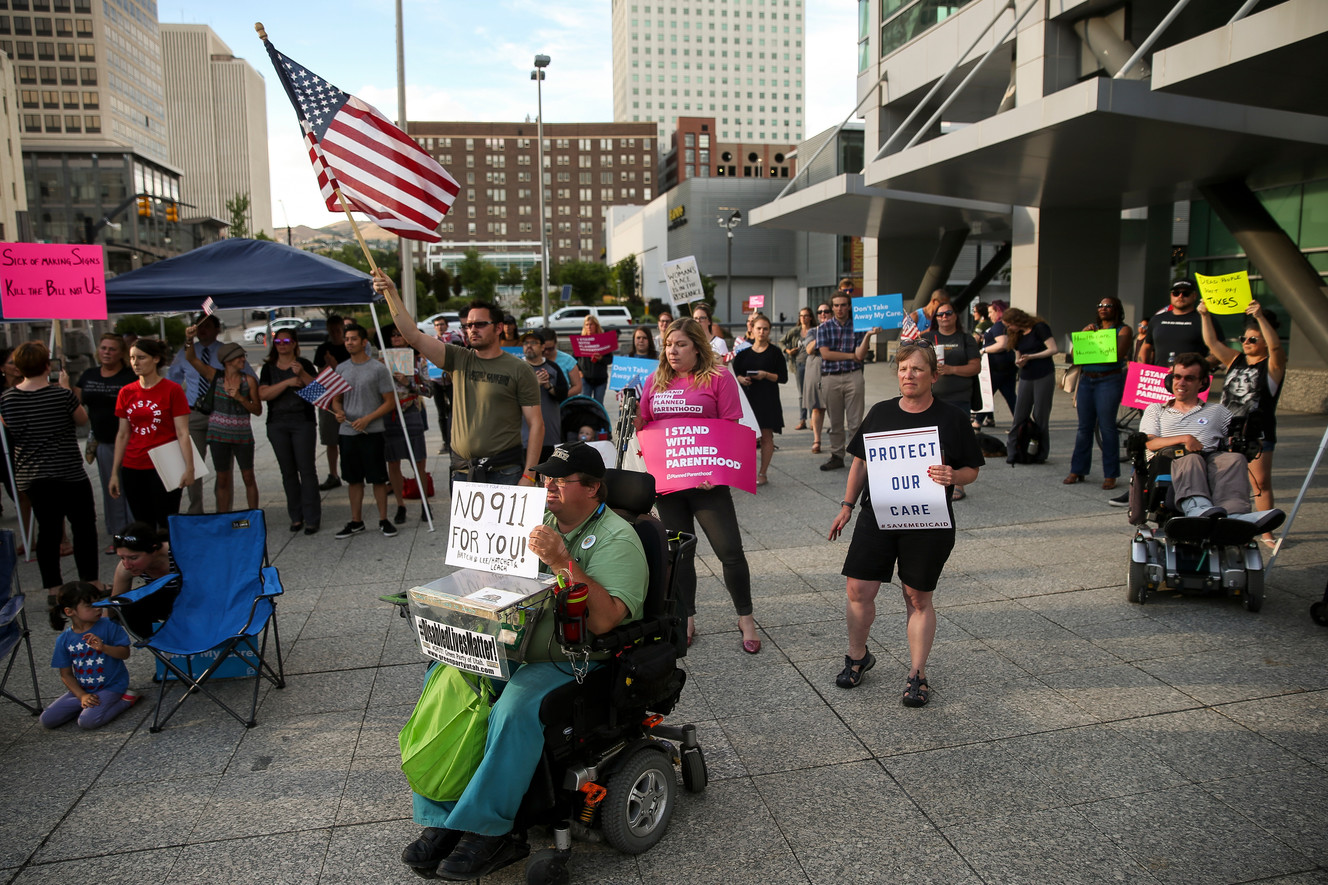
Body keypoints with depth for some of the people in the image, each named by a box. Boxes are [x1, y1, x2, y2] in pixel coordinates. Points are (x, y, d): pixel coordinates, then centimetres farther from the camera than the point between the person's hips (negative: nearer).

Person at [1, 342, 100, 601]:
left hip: (30, 476, 4)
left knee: (47, 530, 11)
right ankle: (91, 582, 9)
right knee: (83, 527, 6)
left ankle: (53, 587, 15)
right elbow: (82, 420, 3)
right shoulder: (62, 395, -14)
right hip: (69, 473, -4)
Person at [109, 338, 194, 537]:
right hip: (133, 469, 4)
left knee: (167, 526, -5)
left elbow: (182, 433, -8)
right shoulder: (126, 392, 9)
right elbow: (123, 434, 12)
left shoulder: (172, 390, -4)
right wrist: (115, 472, 10)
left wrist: (189, 468, -15)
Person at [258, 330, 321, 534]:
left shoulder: (304, 364, 3)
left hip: (303, 422, -3)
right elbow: (263, 394, -4)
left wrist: (302, 374, -19)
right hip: (277, 425, 3)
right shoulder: (269, 368, 10)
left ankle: (312, 519, -2)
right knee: (288, 471, 7)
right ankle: (296, 517, 16)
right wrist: (287, 382, -14)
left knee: (307, 470, -6)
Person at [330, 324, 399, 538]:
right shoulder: (341, 369, 10)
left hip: (372, 432, -4)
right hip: (347, 432, 4)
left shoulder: (378, 369, -5)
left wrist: (367, 419, -16)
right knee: (353, 479, 11)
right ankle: (356, 521, 21)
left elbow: (390, 402, -5)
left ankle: (383, 520, 12)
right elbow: (336, 399, 17)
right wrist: (339, 412, -6)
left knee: (378, 478, 1)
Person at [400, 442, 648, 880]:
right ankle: (441, 820, -5)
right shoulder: (539, 523, 15)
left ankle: (486, 830, -14)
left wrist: (562, 561, -28)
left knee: (515, 709, -32)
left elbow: (604, 620, -22)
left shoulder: (616, 539, -8)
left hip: (576, 661, -7)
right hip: (509, 647, 7)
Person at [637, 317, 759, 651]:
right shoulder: (656, 380, 9)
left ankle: (745, 617, 18)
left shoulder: (719, 378, -4)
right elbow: (643, 424, 16)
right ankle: (686, 620, 27)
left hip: (707, 480, -4)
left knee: (729, 550, -2)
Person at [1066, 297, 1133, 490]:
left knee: (1107, 427, -5)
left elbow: (1118, 355, -13)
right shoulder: (1091, 327, 17)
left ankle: (1110, 475, 2)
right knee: (1084, 427, 7)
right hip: (1086, 380, 5)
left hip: (1109, 381, -5)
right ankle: (1077, 470, 14)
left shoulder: (1123, 330, 1)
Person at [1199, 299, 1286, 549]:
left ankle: (1266, 531, 5)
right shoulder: (1235, 361, 12)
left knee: (1260, 482, -2)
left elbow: (1275, 346, -21)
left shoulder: (1272, 366, -2)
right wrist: (1205, 316, -7)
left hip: (1258, 434, -4)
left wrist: (1261, 317, -32)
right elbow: (1212, 343, 4)